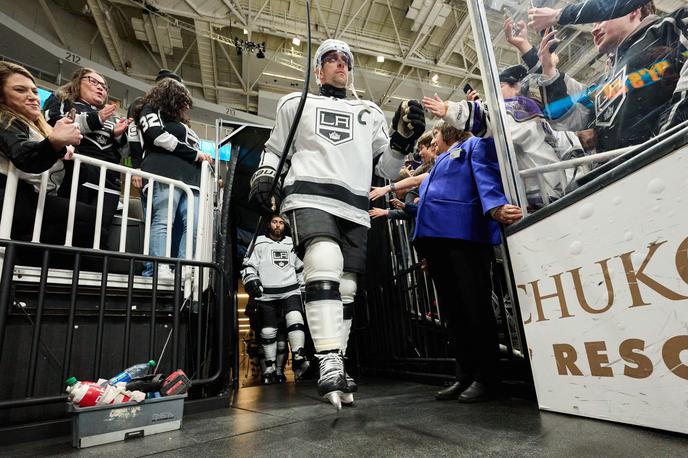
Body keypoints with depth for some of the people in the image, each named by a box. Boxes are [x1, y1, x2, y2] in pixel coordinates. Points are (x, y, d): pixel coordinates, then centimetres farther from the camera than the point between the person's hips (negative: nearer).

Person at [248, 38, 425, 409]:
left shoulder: (370, 113, 26)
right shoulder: (296, 103, 22)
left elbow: (386, 169, 21)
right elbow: (274, 151, 23)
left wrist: (403, 137, 4)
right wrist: (263, 178, 4)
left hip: (354, 209, 4)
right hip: (309, 196, -3)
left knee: (345, 290, 1)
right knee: (324, 267, -29)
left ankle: (335, 371, 11)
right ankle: (329, 366, -29)